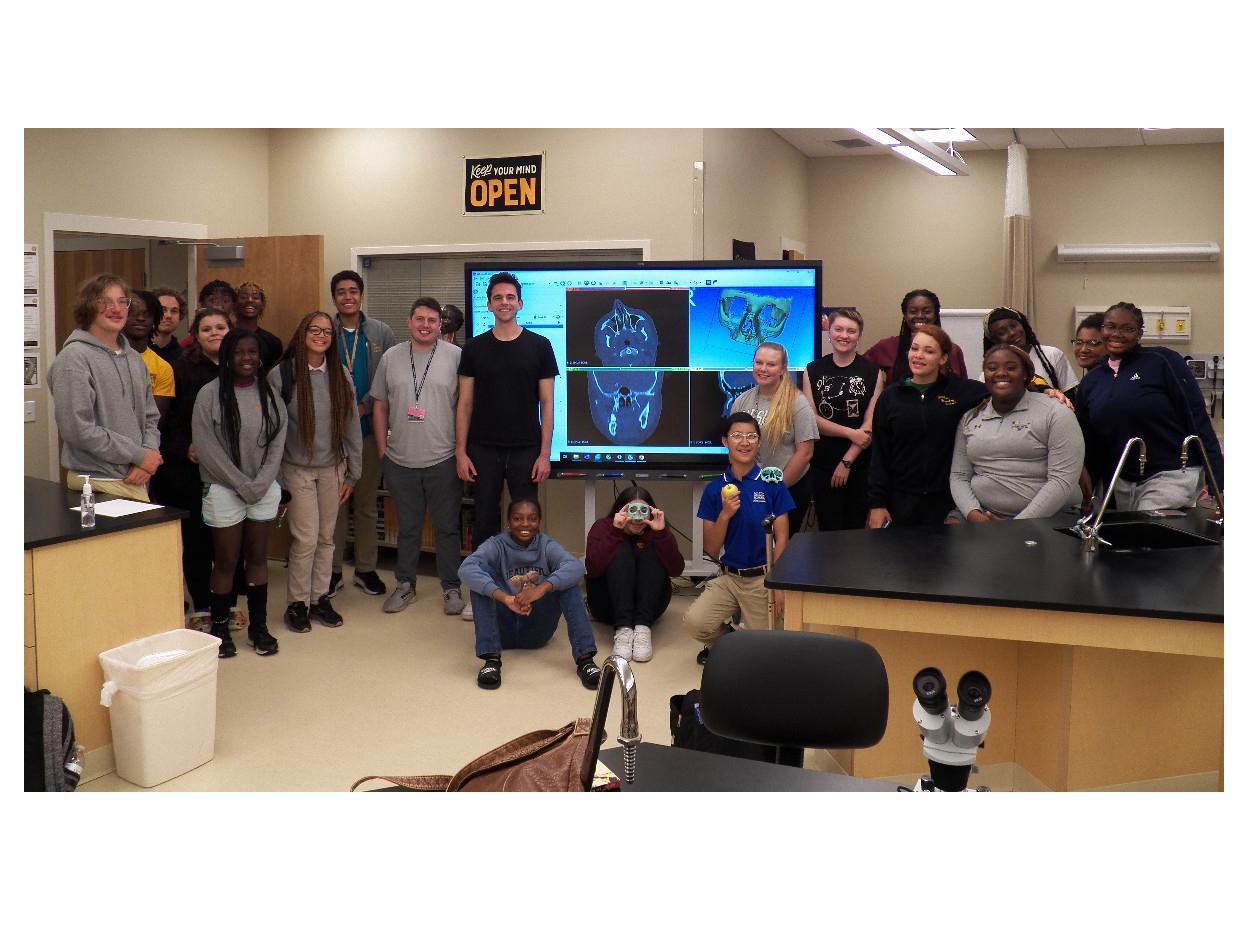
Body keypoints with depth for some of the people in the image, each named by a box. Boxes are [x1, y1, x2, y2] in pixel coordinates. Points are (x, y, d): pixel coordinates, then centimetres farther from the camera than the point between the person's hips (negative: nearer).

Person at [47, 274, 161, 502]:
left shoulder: (134, 358, 13)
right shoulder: (74, 358, -10)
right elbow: (78, 429, -18)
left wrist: (149, 453, -6)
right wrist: (139, 455, -14)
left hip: (137, 481, 7)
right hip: (96, 484, -6)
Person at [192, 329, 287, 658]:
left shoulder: (269, 394, 4)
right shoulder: (210, 394, -7)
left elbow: (277, 443, 3)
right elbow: (206, 448, -10)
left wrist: (260, 484, -8)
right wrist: (242, 484, -11)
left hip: (264, 489, 3)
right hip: (224, 490, -3)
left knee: (258, 558, 10)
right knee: (226, 562, 3)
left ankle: (259, 626, 19)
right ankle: (220, 629, 16)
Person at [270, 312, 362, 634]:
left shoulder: (340, 375, 4)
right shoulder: (281, 375, -7)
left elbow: (352, 425, 6)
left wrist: (352, 473, 5)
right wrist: (275, 479, -7)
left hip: (332, 469, 4)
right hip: (297, 470, -3)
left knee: (326, 538, 9)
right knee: (306, 539, -4)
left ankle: (320, 598, 23)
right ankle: (297, 603, 12)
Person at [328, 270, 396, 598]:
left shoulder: (381, 333, 4)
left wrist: (364, 407, -9)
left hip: (369, 427, 1)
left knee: (367, 503, 9)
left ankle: (366, 569, 19)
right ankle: (332, 570, 16)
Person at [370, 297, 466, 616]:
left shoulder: (456, 356, -4)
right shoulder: (391, 358, 4)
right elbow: (380, 407, 10)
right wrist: (382, 451, 7)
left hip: (443, 460, -2)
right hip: (400, 462, 2)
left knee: (447, 528, 8)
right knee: (407, 527, 15)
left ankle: (451, 588, 20)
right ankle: (404, 584, 28)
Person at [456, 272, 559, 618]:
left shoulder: (539, 346, 1)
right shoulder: (475, 348, 5)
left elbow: (547, 403, 0)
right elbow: (465, 403, 5)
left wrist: (544, 453, -6)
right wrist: (460, 452, -2)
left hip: (525, 450, -1)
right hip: (484, 450, 1)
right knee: (483, 522, 6)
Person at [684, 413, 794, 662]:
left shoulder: (772, 484, -4)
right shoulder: (714, 489, 2)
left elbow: (781, 538, -3)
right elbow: (711, 549, 0)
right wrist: (725, 515, -16)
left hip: (762, 578, -2)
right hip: (728, 578, 2)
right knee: (694, 622, -21)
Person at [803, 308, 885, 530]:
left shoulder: (872, 372, 0)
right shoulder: (813, 370, 4)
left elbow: (870, 423, -5)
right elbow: (811, 418, -3)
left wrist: (847, 461, -10)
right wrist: (851, 433, -12)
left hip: (860, 464, -1)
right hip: (822, 464, 1)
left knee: (855, 529, 6)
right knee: (829, 531, 4)